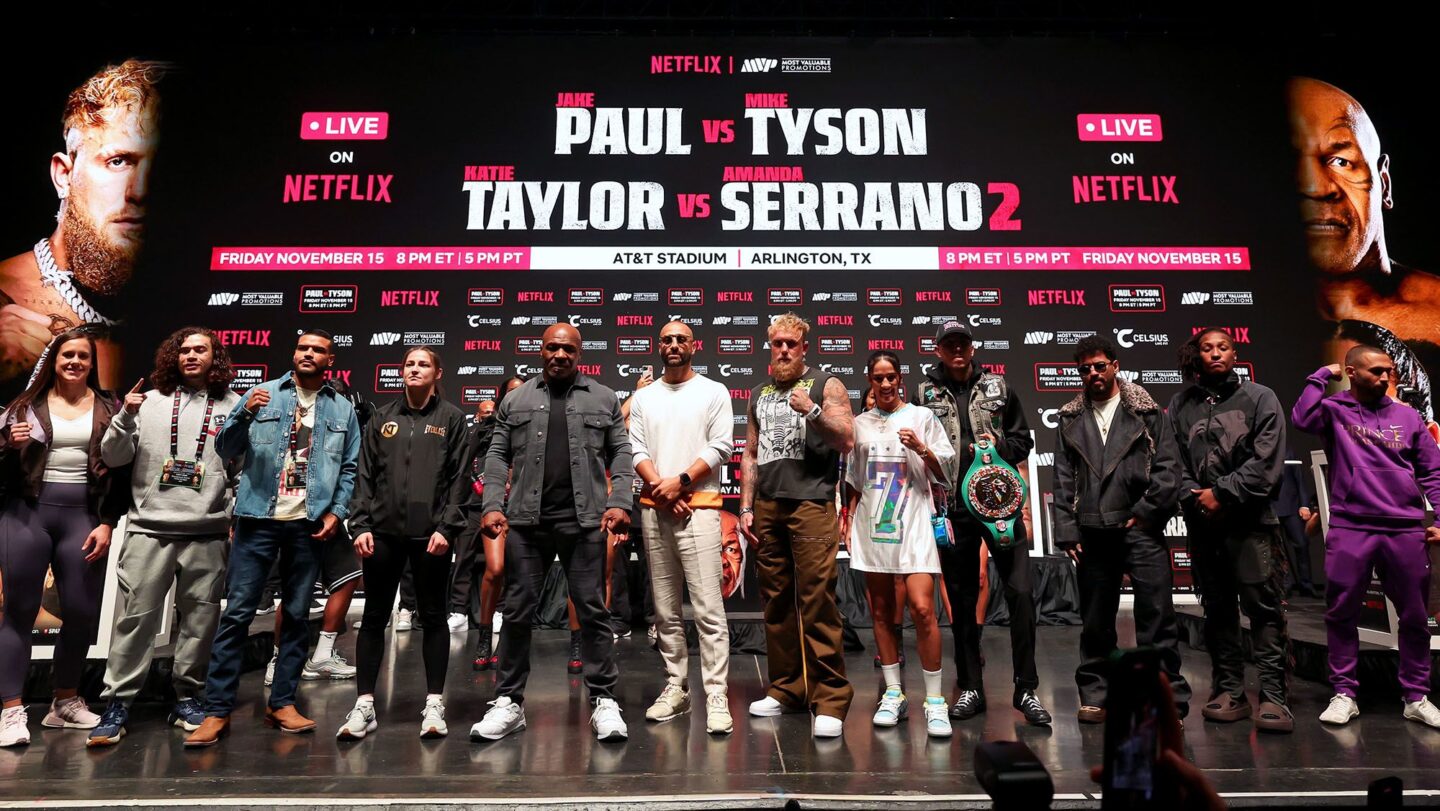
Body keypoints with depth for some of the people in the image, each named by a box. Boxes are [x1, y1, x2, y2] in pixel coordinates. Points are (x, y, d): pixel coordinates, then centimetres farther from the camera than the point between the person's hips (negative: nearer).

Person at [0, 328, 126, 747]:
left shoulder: (108, 408, 6)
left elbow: (120, 470, 3)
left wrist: (107, 523, -4)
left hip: (83, 517, 0)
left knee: (83, 613, 2)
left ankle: (65, 702, 21)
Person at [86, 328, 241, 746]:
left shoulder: (233, 405, 5)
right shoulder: (150, 401, 8)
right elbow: (112, 458, 6)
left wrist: (237, 516, 2)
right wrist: (125, 417, -9)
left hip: (208, 532, 0)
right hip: (150, 527, 1)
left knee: (200, 618, 7)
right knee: (135, 616, 1)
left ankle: (188, 697, 20)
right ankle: (117, 704, 12)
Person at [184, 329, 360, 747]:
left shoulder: (342, 409, 9)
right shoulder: (263, 394, 6)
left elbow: (349, 467, 9)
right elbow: (226, 449, 2)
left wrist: (337, 511, -3)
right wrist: (245, 414, -15)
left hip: (309, 524, 1)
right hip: (259, 519, -1)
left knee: (297, 615, 7)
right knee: (237, 613, -1)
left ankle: (282, 702, 17)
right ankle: (218, 709, 7)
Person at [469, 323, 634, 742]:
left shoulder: (604, 399, 9)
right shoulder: (516, 400, 11)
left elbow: (621, 453, 5)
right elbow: (497, 456, 8)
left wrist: (620, 502, -8)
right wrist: (492, 505, -4)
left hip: (584, 520, -1)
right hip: (526, 520, 1)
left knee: (593, 610, 4)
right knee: (517, 611, 7)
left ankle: (604, 700, 13)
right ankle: (509, 701, 20)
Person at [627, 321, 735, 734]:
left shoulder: (714, 392, 4)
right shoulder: (643, 397, 13)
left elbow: (721, 446, -5)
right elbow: (635, 449, 6)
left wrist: (680, 481, -13)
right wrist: (661, 487, -9)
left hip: (698, 507, -4)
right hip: (653, 509, 4)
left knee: (708, 607, -8)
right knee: (666, 609, 10)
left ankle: (716, 695, -3)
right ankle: (676, 687, 20)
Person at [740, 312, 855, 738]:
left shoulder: (826, 385, 5)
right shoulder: (760, 394, 19)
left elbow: (847, 440, -4)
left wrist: (811, 410, -17)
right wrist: (746, 507, 13)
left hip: (811, 504, -5)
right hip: (767, 507, 5)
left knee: (817, 600, -8)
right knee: (776, 602, 9)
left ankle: (829, 699, 0)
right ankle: (787, 688, 21)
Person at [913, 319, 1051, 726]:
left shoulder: (998, 387, 11)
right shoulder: (924, 393, 6)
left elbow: (1023, 440, 15)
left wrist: (999, 444, -6)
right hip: (952, 509, 0)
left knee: (1021, 592, -4)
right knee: (962, 600, 8)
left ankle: (1026, 689, 11)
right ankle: (971, 688, 22)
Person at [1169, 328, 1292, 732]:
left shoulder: (1260, 398, 5)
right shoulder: (1181, 404, 10)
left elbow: (1267, 461, -5)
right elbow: (1174, 461, 4)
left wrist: (1223, 493, -10)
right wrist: (1196, 499, -9)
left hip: (1252, 521, -2)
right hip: (1202, 522, 3)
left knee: (1265, 607, -5)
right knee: (1218, 610, 9)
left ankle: (1274, 696, 2)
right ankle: (1229, 692, 17)